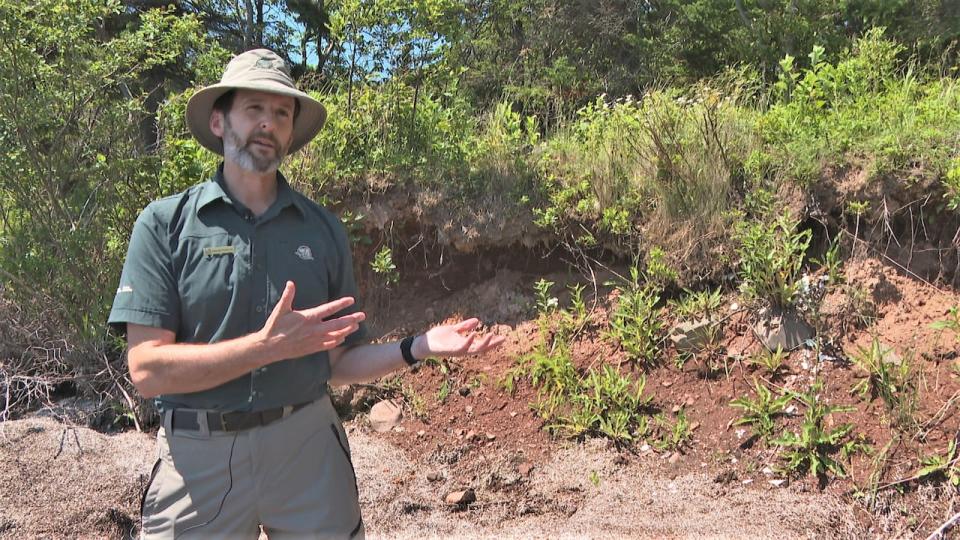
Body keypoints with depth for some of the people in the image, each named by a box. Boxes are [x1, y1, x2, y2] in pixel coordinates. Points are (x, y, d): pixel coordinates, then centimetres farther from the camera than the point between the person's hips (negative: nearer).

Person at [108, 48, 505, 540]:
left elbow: (335, 364, 9)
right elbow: (147, 369, -11)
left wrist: (419, 348, -6)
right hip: (198, 457, -2)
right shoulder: (165, 224, -3)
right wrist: (270, 345, -21)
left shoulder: (323, 230, 5)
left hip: (307, 444, 2)